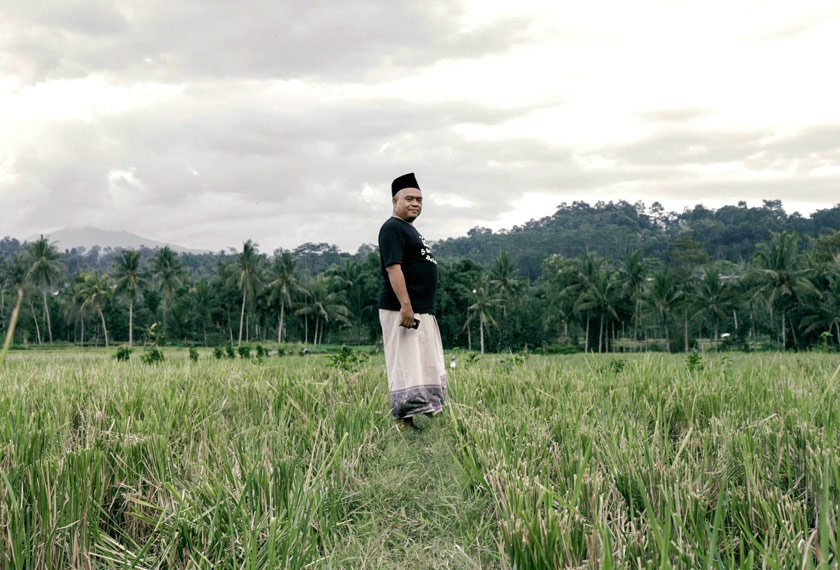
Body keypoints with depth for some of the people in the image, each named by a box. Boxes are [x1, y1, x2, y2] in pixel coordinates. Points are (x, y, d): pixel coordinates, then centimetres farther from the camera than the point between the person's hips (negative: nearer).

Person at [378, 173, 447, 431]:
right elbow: (393, 267, -19)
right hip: (402, 311, -10)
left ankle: (409, 419, 15)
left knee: (426, 366, 11)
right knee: (405, 364, -10)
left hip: (423, 311, 11)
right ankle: (401, 421, -7)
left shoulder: (410, 230, 22)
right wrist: (406, 306, -27)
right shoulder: (393, 228, -9)